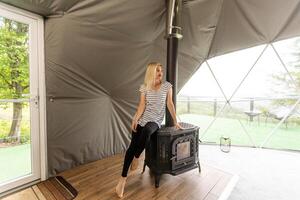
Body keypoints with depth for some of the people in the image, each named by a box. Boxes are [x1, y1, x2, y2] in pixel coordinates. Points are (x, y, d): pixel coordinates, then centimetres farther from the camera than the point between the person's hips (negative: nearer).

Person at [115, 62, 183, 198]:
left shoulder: (167, 85, 2)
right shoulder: (144, 87, 2)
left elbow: (170, 104, 2)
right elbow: (142, 105, -4)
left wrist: (175, 121, -1)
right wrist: (135, 120, -16)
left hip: (155, 121, -1)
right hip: (141, 119, 1)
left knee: (146, 131, -35)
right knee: (132, 146, -9)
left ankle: (136, 157, -6)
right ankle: (123, 178, 6)